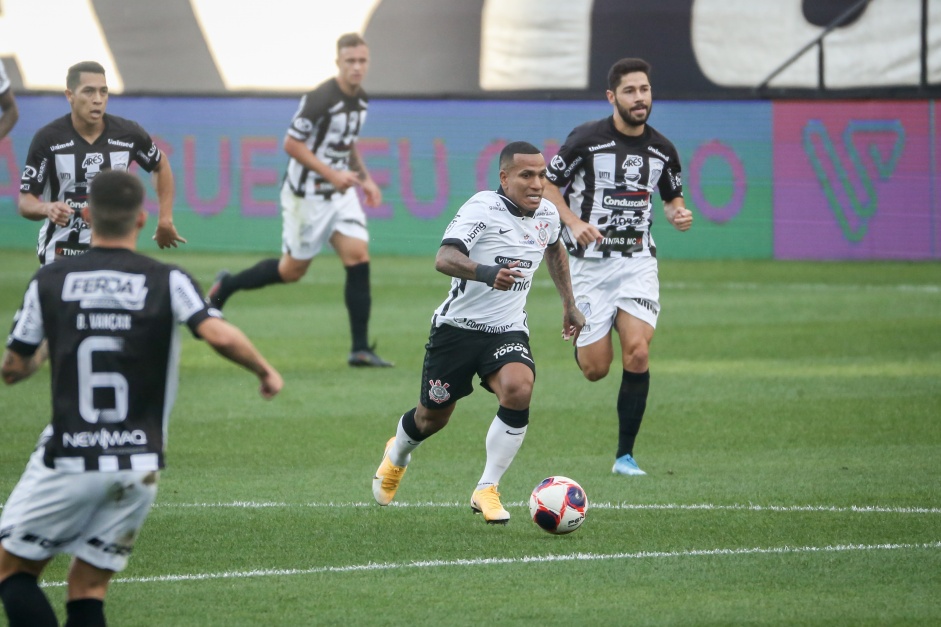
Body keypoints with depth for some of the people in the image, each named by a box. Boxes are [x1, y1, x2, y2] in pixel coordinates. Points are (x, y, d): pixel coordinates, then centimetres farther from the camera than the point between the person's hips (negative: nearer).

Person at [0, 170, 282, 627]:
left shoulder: (49, 282, -1)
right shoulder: (167, 282, -3)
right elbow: (219, 336, -18)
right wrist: (265, 371, 1)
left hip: (66, 460, -2)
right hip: (138, 468, 2)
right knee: (88, 588, 12)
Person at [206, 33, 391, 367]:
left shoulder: (361, 100, 5)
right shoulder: (320, 98, -21)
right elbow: (291, 143, -19)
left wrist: (365, 178, 11)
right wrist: (331, 174, -23)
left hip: (341, 190, 7)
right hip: (306, 193, -7)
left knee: (358, 255, -8)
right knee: (292, 270, 4)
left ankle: (360, 349, -7)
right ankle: (225, 286, 29)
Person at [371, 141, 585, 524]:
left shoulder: (547, 215, 1)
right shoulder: (483, 208, -19)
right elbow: (444, 258, -34)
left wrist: (569, 305, 28)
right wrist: (486, 272, -52)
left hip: (508, 331, 4)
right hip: (458, 327, -3)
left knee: (518, 389, -27)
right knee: (433, 417, 10)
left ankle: (487, 491, -14)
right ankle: (397, 455, 48)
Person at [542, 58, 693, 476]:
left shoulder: (662, 150, 2)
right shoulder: (586, 139, -10)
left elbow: (672, 197, 17)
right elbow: (548, 185, -1)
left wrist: (678, 215, -6)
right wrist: (574, 222, -17)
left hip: (638, 259, 2)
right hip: (590, 260, -2)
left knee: (637, 353, -17)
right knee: (596, 369, -2)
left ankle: (625, 455, -6)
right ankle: (580, 331, 38)